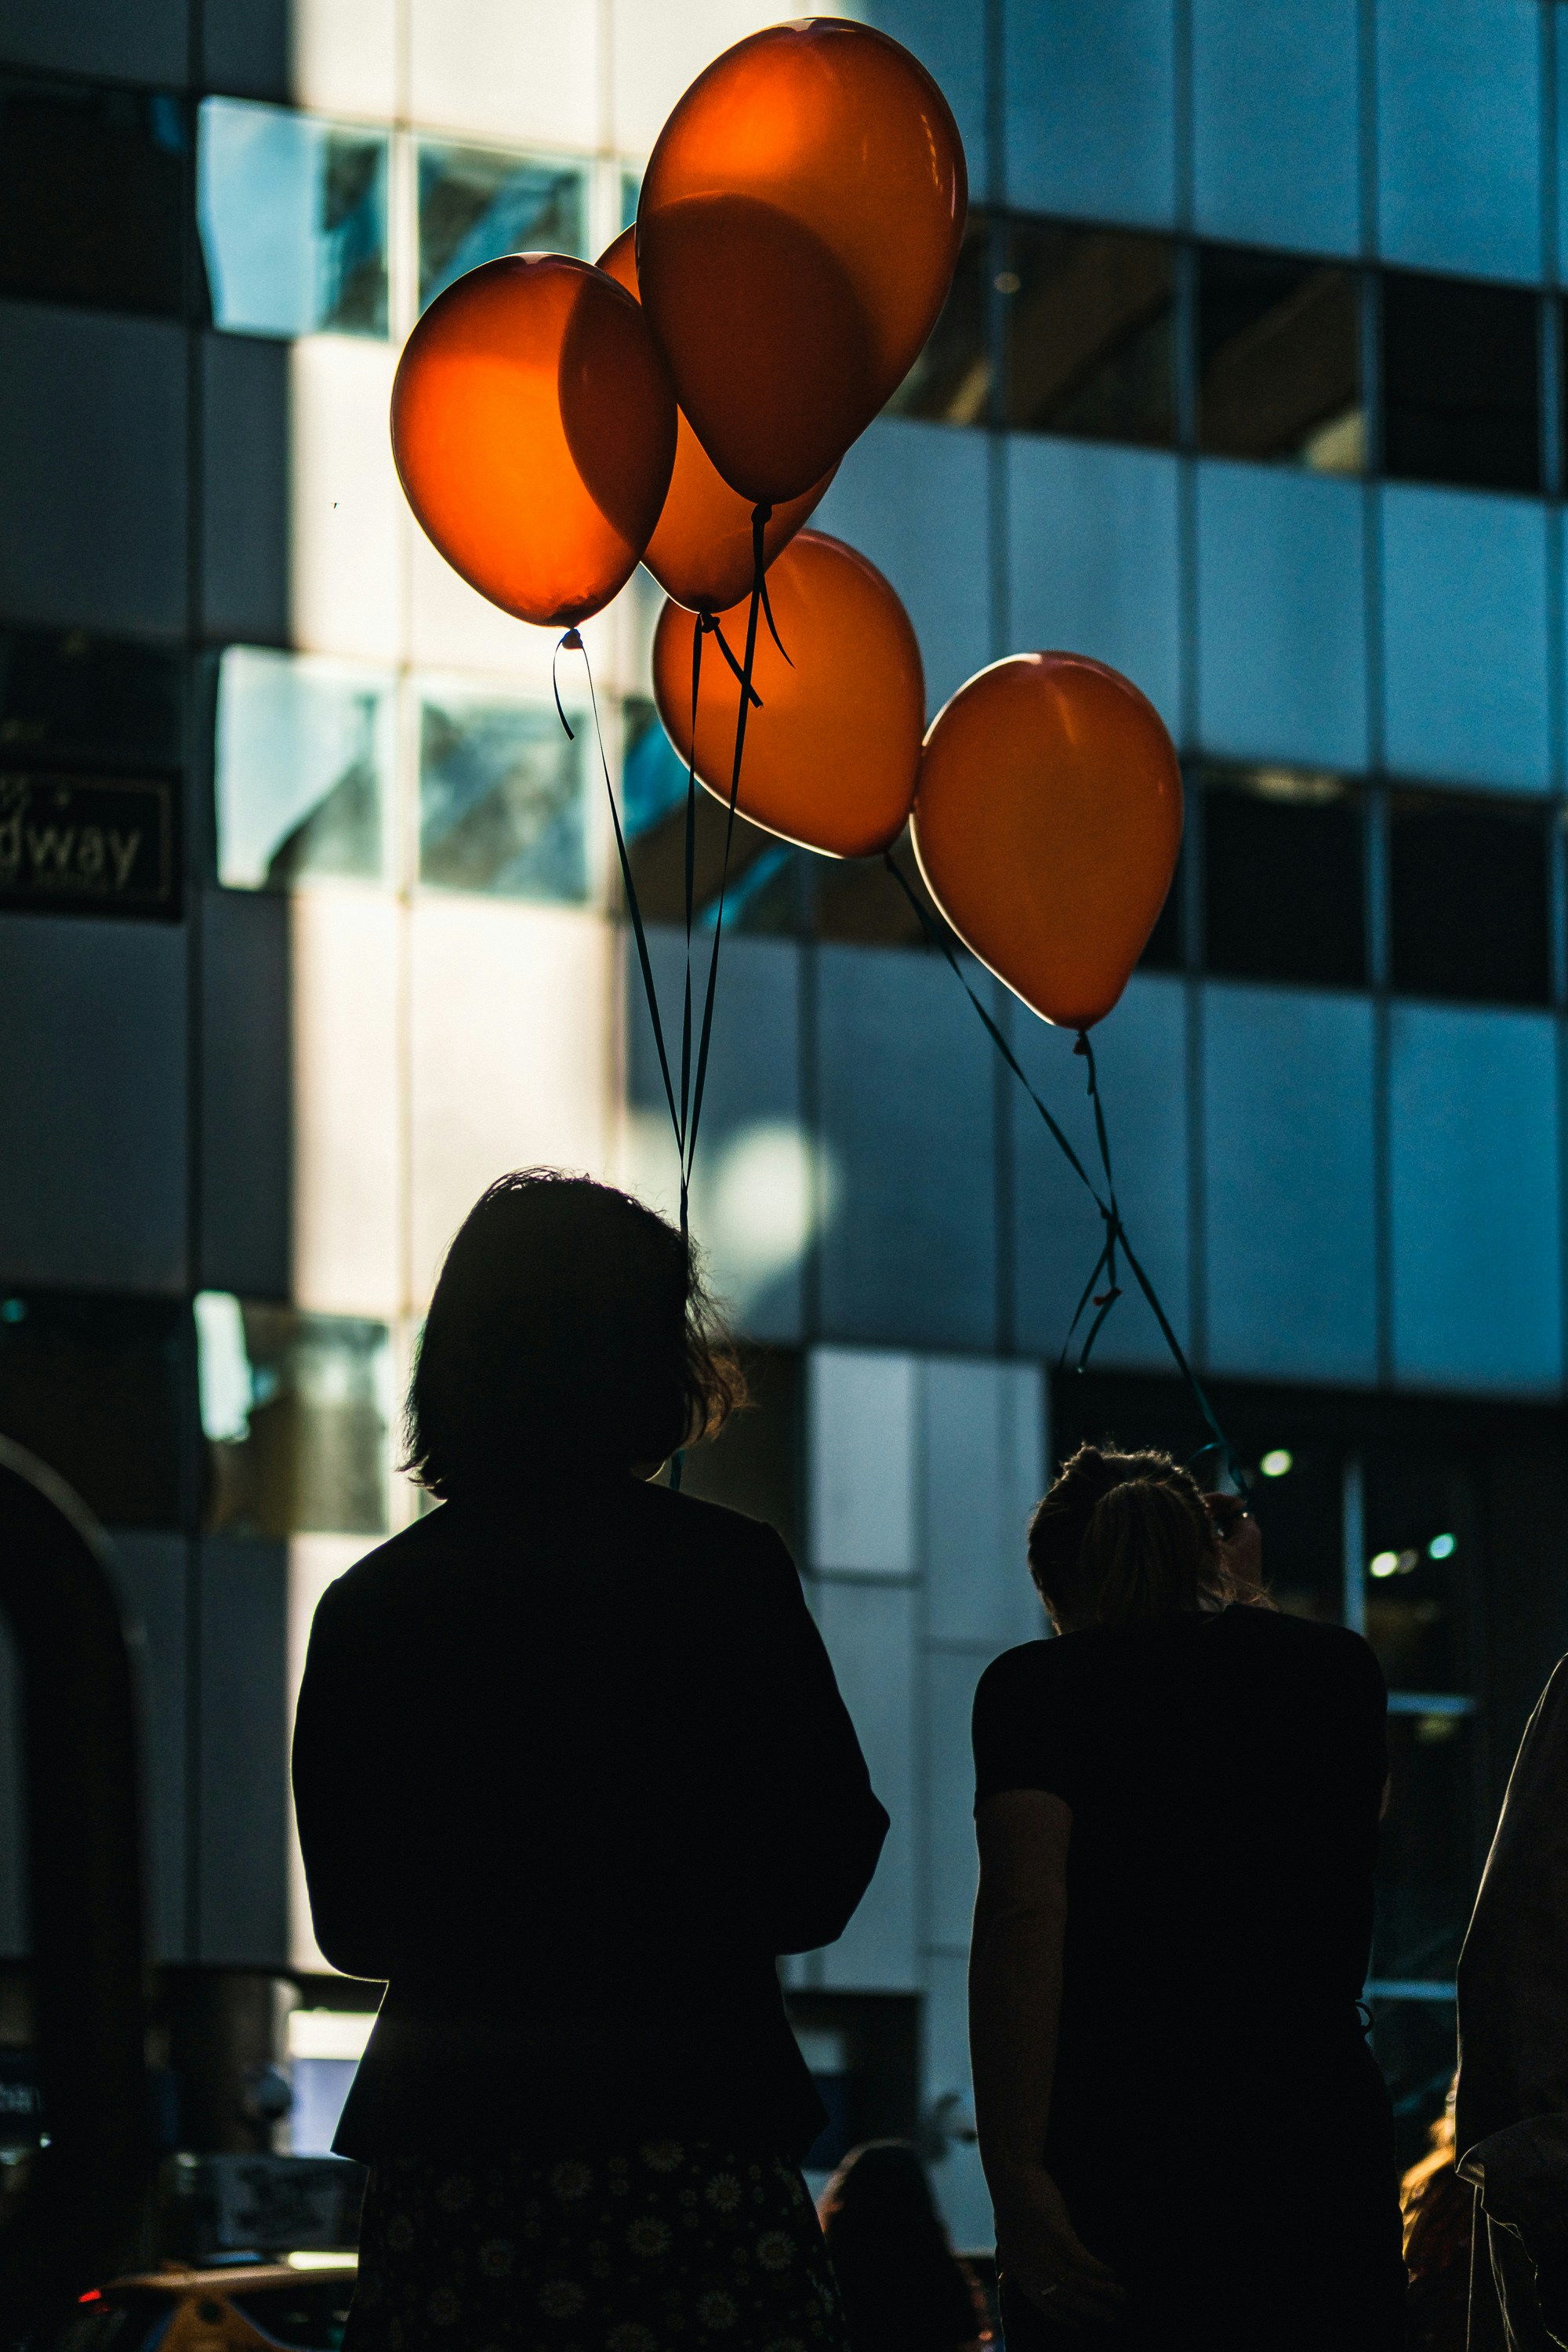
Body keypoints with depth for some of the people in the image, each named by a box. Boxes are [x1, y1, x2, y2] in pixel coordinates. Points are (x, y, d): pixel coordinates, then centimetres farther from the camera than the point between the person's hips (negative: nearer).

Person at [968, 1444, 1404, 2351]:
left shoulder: (1039, 1684, 1)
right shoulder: (1341, 1665, 12)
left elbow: (1023, 1921, -12)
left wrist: (1016, 2176, -15)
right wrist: (1247, 1602, 36)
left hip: (1113, 2157, -3)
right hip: (1322, 2140, 3)